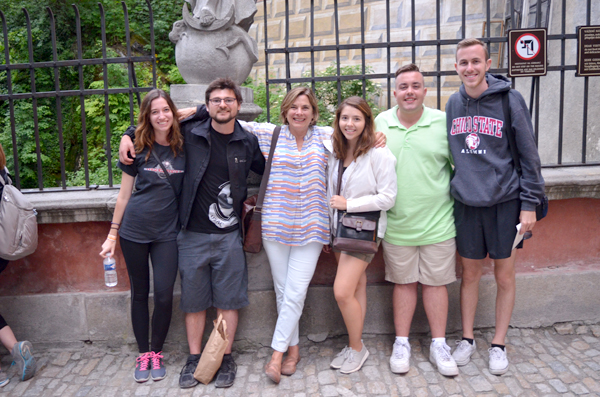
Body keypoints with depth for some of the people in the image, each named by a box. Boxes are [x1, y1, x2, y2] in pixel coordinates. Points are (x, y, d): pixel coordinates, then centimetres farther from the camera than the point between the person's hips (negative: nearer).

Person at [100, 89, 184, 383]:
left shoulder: (183, 147, -1)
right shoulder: (137, 149, 0)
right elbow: (124, 194, 5)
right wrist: (112, 234, 6)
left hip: (167, 232, 0)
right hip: (134, 230, 0)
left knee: (164, 295, -2)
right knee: (139, 293, 9)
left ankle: (156, 353, 19)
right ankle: (143, 353, 24)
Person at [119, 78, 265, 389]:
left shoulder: (247, 143, 3)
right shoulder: (191, 133, 0)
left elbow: (266, 171, 20)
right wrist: (128, 136, 3)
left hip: (229, 235, 0)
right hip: (192, 234, 0)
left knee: (227, 299, 7)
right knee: (193, 299, 9)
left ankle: (225, 358, 21)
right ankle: (194, 359, 23)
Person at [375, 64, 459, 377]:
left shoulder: (443, 122, -4)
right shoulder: (380, 124, 2)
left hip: (438, 222, -1)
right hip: (397, 224, 1)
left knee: (435, 282, 10)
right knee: (403, 282, 13)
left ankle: (439, 345, 25)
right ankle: (401, 344, 27)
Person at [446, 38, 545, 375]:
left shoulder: (510, 100, -6)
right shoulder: (453, 104, 5)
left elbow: (529, 154, -5)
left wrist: (529, 203, -8)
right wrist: (456, 188, 11)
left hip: (505, 202, -3)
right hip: (466, 204, 3)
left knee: (505, 276, 8)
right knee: (470, 273, 12)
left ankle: (499, 345, 24)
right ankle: (467, 339, 28)